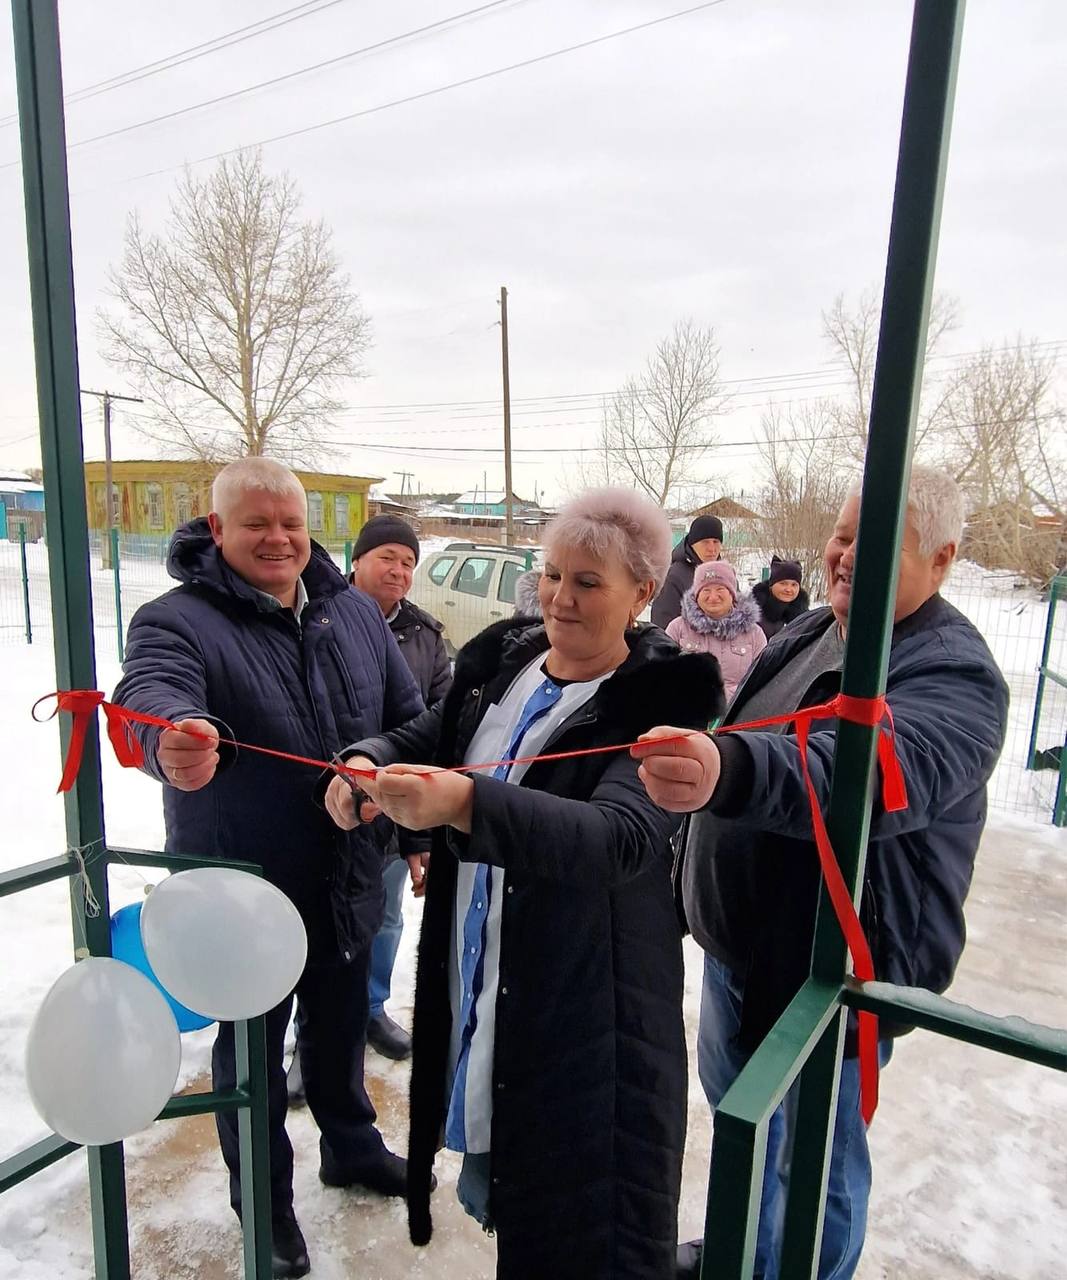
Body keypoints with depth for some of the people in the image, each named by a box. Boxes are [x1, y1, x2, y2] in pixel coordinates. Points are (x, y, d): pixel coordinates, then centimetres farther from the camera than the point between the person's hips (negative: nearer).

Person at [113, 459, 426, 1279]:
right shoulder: (177, 620, -16)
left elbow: (410, 721, 5)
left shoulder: (356, 613, -2)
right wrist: (175, 737, -59)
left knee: (341, 1028, 25)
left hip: (348, 881, 4)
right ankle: (265, 1200, 44)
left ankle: (352, 1146, 52)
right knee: (252, 1048, 18)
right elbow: (152, 693, -37)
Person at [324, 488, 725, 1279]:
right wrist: (370, 761, -11)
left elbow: (618, 835, -33)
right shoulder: (500, 662, 1)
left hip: (584, 1005, -5)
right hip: (473, 981, 6)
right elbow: (425, 737, 12)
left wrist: (465, 803, -47)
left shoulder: (661, 700, -17)